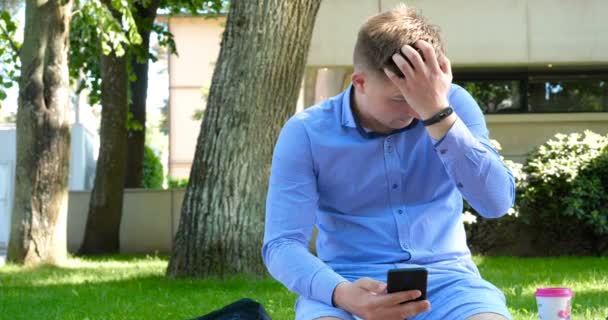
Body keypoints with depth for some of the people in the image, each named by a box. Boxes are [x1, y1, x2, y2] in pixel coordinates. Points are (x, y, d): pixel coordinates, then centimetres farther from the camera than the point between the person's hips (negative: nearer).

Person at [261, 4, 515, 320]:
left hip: (444, 275, 1)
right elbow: (283, 244, -9)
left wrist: (438, 112, -21)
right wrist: (341, 293, -29)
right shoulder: (306, 133, -5)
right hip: (351, 279, -1)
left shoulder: (453, 104, 0)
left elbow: (497, 202, -12)